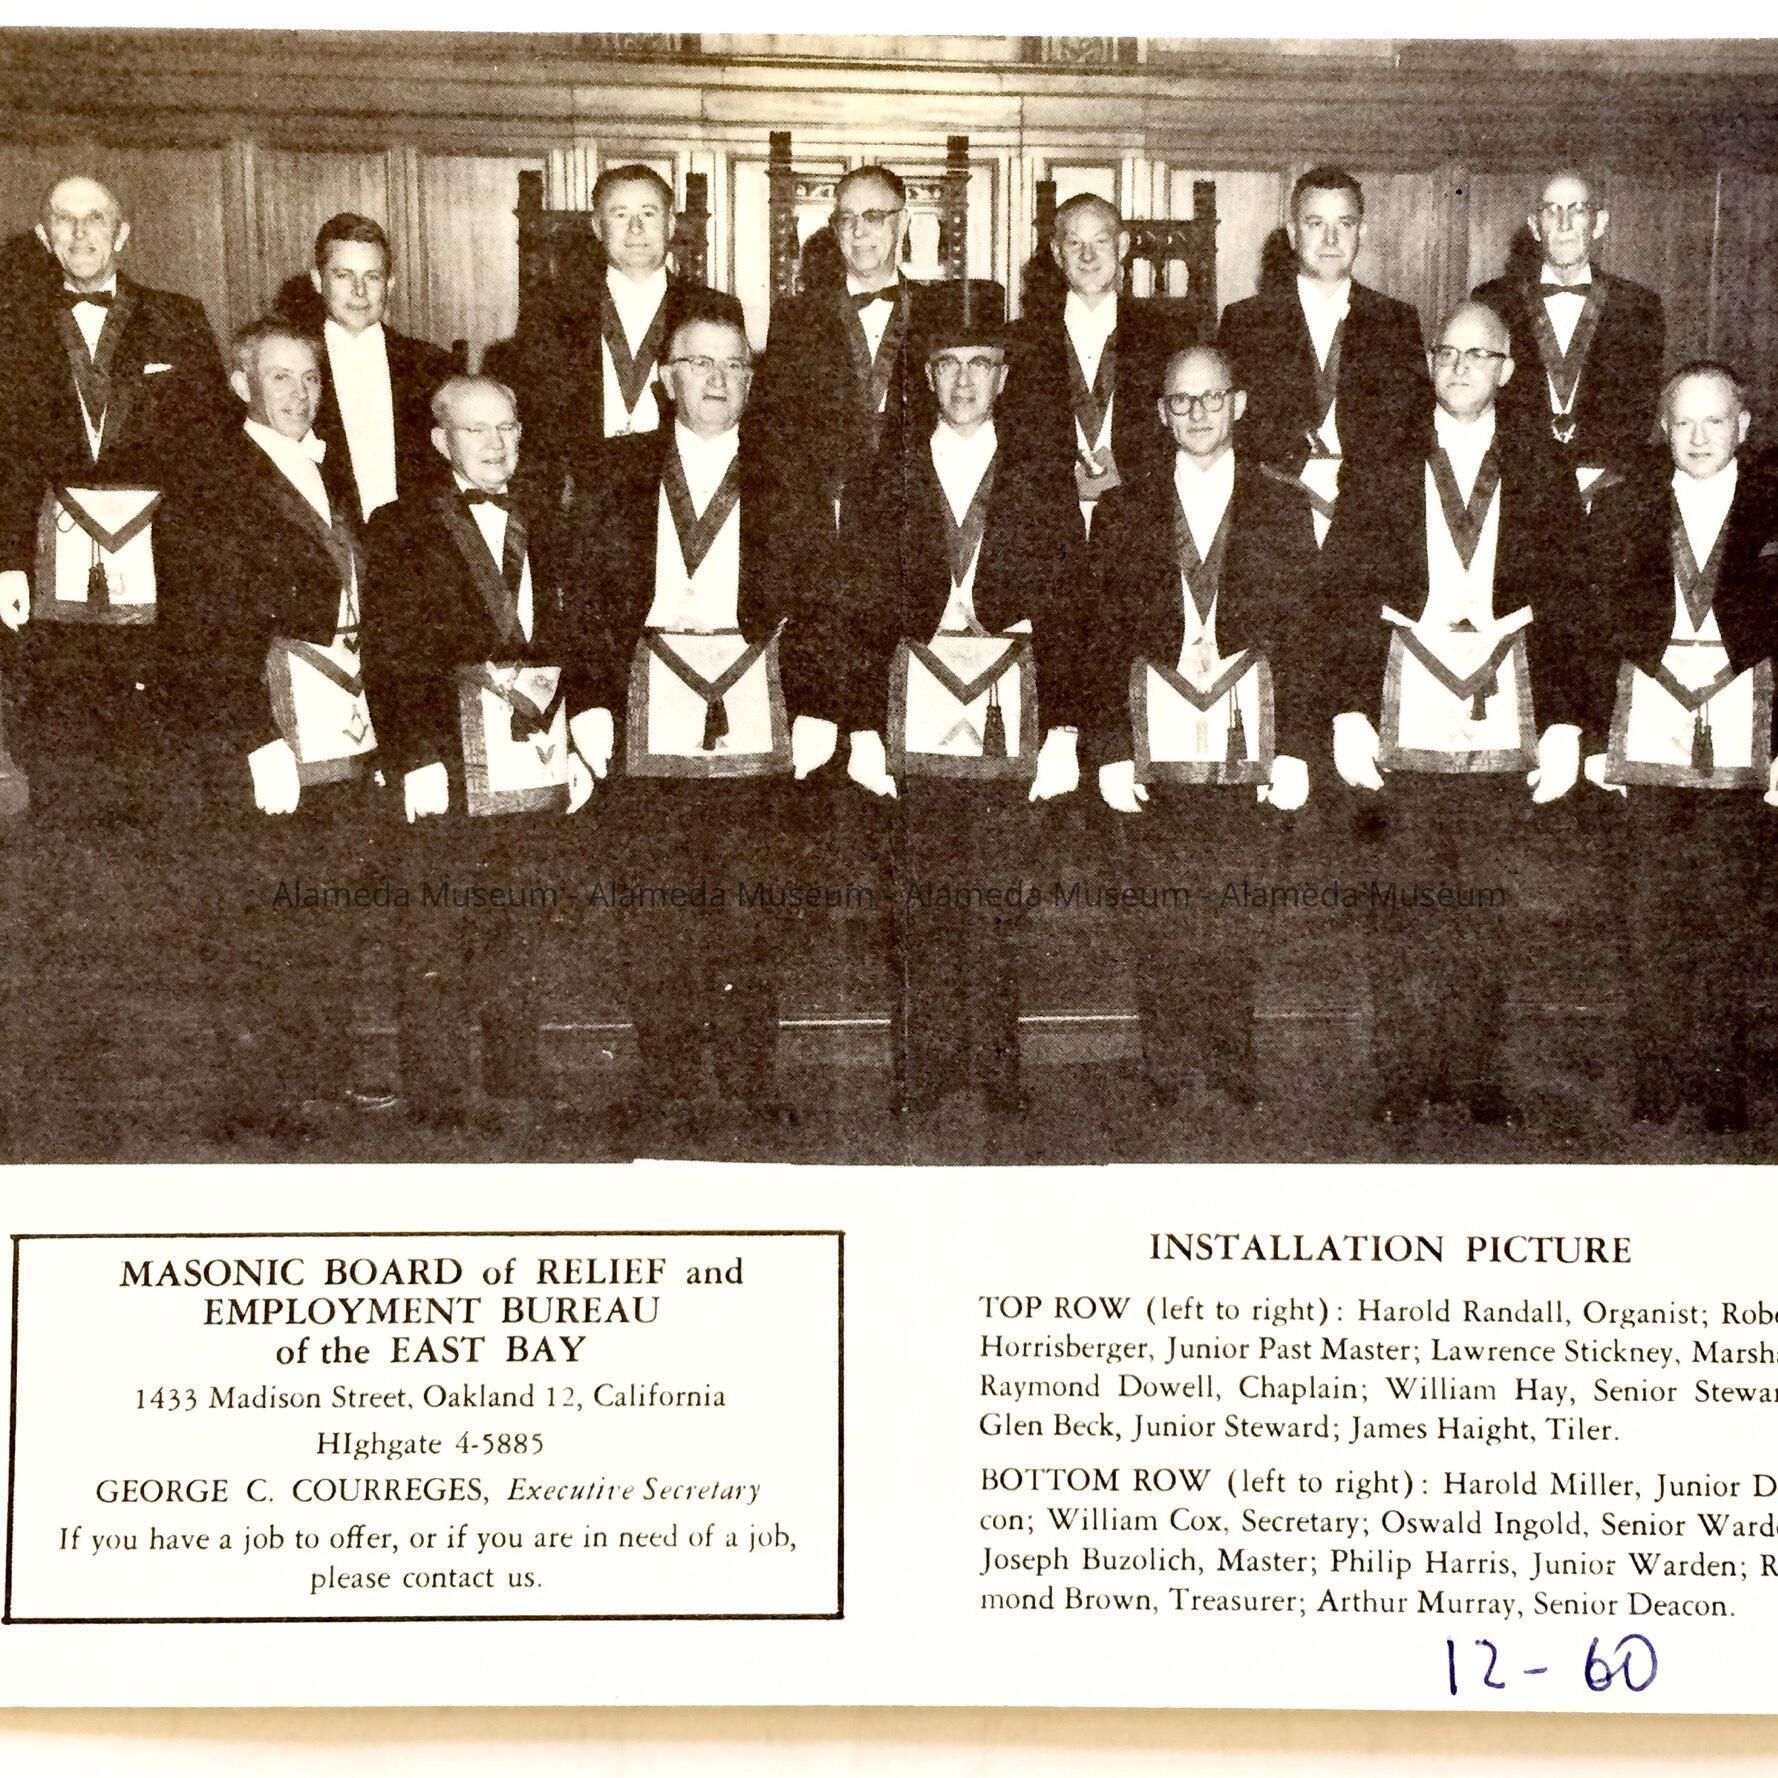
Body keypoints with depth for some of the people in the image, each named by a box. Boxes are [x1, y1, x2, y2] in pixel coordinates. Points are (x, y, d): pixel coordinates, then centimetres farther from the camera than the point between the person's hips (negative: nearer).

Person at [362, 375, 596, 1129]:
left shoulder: (542, 530, 19)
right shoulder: (402, 529, 3)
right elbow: (387, 655, -4)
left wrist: (574, 745, 9)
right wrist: (414, 758, -12)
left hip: (534, 773, 5)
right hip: (449, 769, -4)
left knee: (520, 945, 9)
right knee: (436, 947, -2)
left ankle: (519, 1091, 17)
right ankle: (437, 1105, 4)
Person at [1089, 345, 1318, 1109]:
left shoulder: (1284, 510, 9)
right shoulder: (1123, 512, 9)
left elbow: (1301, 636, 7)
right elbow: (1104, 638, 6)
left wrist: (1296, 749, 0)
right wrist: (1109, 749, -2)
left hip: (1249, 737, 0)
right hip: (1158, 738, 0)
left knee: (1242, 912, 0)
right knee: (1161, 916, 0)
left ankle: (1231, 1053, 11)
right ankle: (1164, 1066, 8)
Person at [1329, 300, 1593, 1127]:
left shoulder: (1542, 475, 8)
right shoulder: (1386, 468, 6)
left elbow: (1568, 605, 7)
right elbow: (1355, 596, 4)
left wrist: (1566, 725, 0)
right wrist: (1350, 713, -4)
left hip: (1505, 720, 1)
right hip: (1409, 720, -1)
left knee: (1489, 906, 2)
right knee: (1403, 904, -2)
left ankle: (1477, 1073, 11)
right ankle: (1403, 1074, 7)